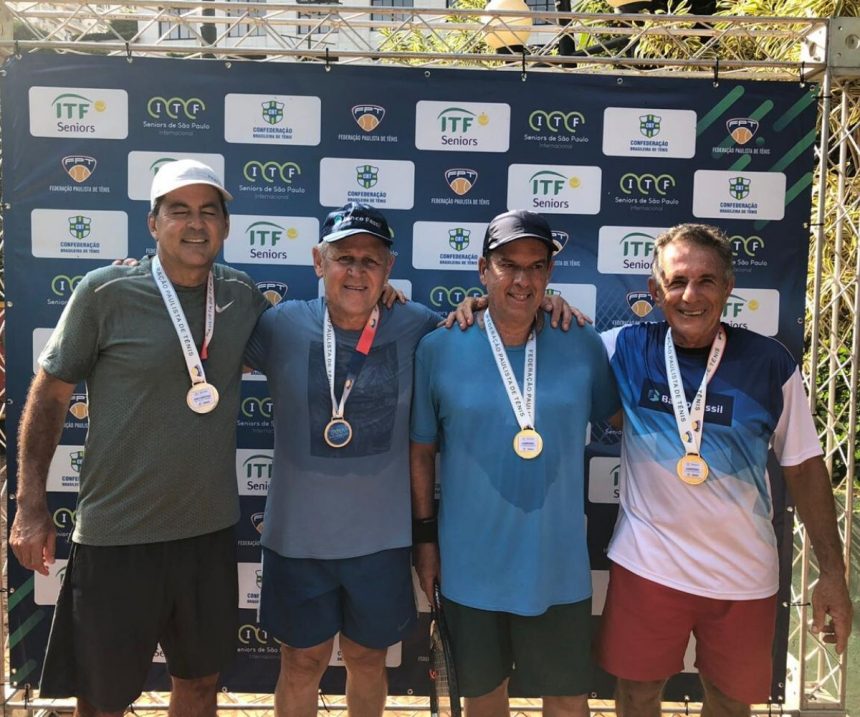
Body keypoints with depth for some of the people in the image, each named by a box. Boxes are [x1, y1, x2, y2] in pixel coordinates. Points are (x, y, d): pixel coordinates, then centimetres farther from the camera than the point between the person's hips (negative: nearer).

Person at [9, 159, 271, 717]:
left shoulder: (242, 295, 1)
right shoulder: (106, 292, -10)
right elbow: (49, 396, -4)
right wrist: (31, 505, -4)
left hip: (211, 529, 4)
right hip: (117, 535, -3)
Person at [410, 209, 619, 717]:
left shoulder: (583, 346, -5)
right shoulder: (439, 348, -8)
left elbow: (619, 416, 12)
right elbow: (421, 450, -1)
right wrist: (425, 536, 1)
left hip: (558, 565, 1)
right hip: (471, 565, 0)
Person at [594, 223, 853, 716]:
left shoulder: (770, 363, -7)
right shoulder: (626, 349, -7)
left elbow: (804, 467, 0)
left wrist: (833, 573, 2)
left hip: (744, 576, 1)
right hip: (647, 564, 0)